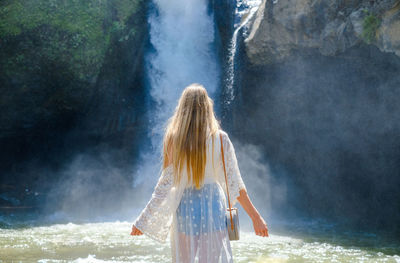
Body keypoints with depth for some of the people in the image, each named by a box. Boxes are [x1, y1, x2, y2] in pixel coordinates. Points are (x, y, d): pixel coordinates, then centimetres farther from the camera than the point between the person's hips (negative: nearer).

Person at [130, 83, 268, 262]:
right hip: (212, 207, -2)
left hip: (184, 209, 2)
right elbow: (234, 184, -4)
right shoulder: (220, 138, -5)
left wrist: (142, 221, 6)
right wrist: (255, 217, 3)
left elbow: (166, 183, -2)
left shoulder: (172, 139, -3)